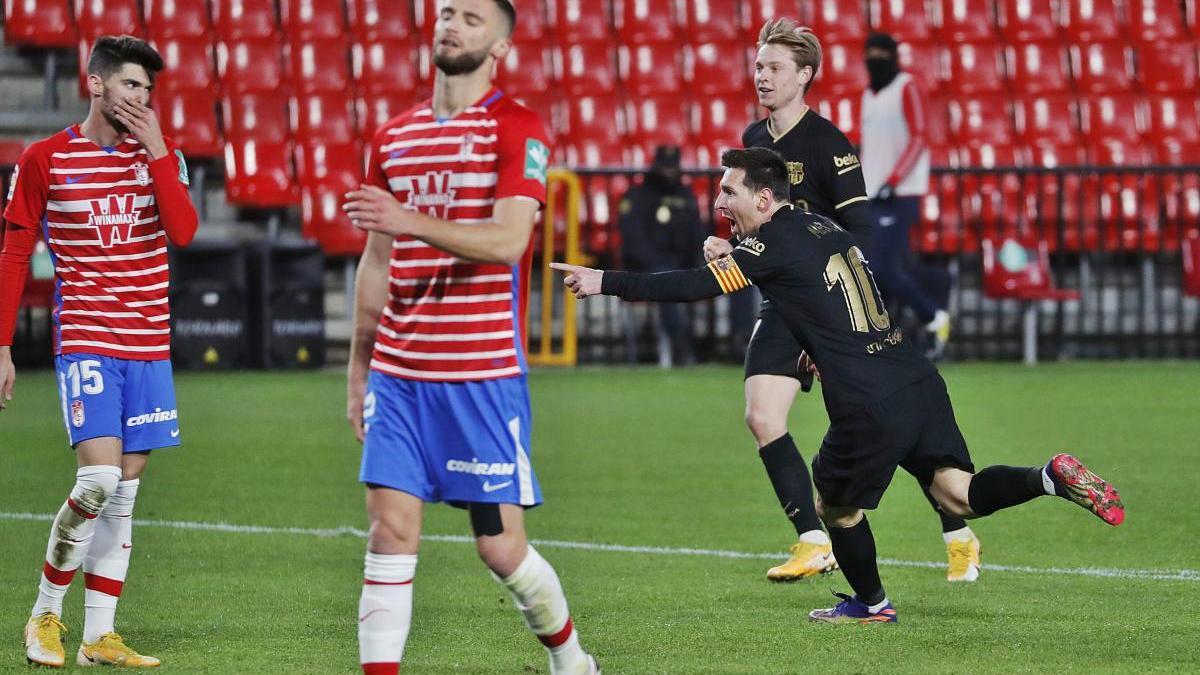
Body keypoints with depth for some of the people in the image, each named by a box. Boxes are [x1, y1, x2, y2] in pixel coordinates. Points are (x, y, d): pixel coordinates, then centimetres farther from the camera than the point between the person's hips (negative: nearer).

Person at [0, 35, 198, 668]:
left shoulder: (160, 154, 7)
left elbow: (182, 231, -8)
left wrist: (156, 152, -12)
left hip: (148, 345, 4)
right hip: (84, 341, -4)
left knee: (123, 494, 5)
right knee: (99, 477, -18)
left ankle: (99, 635, 10)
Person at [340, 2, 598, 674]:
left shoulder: (518, 129, -4)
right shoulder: (393, 137, 13)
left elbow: (507, 241, -17)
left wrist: (412, 222, -31)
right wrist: (359, 368, 17)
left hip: (484, 373, -4)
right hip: (398, 371, 5)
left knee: (502, 547, 0)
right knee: (390, 532, -5)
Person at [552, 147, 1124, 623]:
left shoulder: (773, 243, -6)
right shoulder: (826, 229, 18)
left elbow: (696, 286, -12)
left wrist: (606, 282, -7)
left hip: (869, 405, -7)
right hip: (919, 382, 7)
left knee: (836, 504, 14)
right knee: (958, 493, 5)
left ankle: (870, 602, 28)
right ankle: (1050, 478, -13)